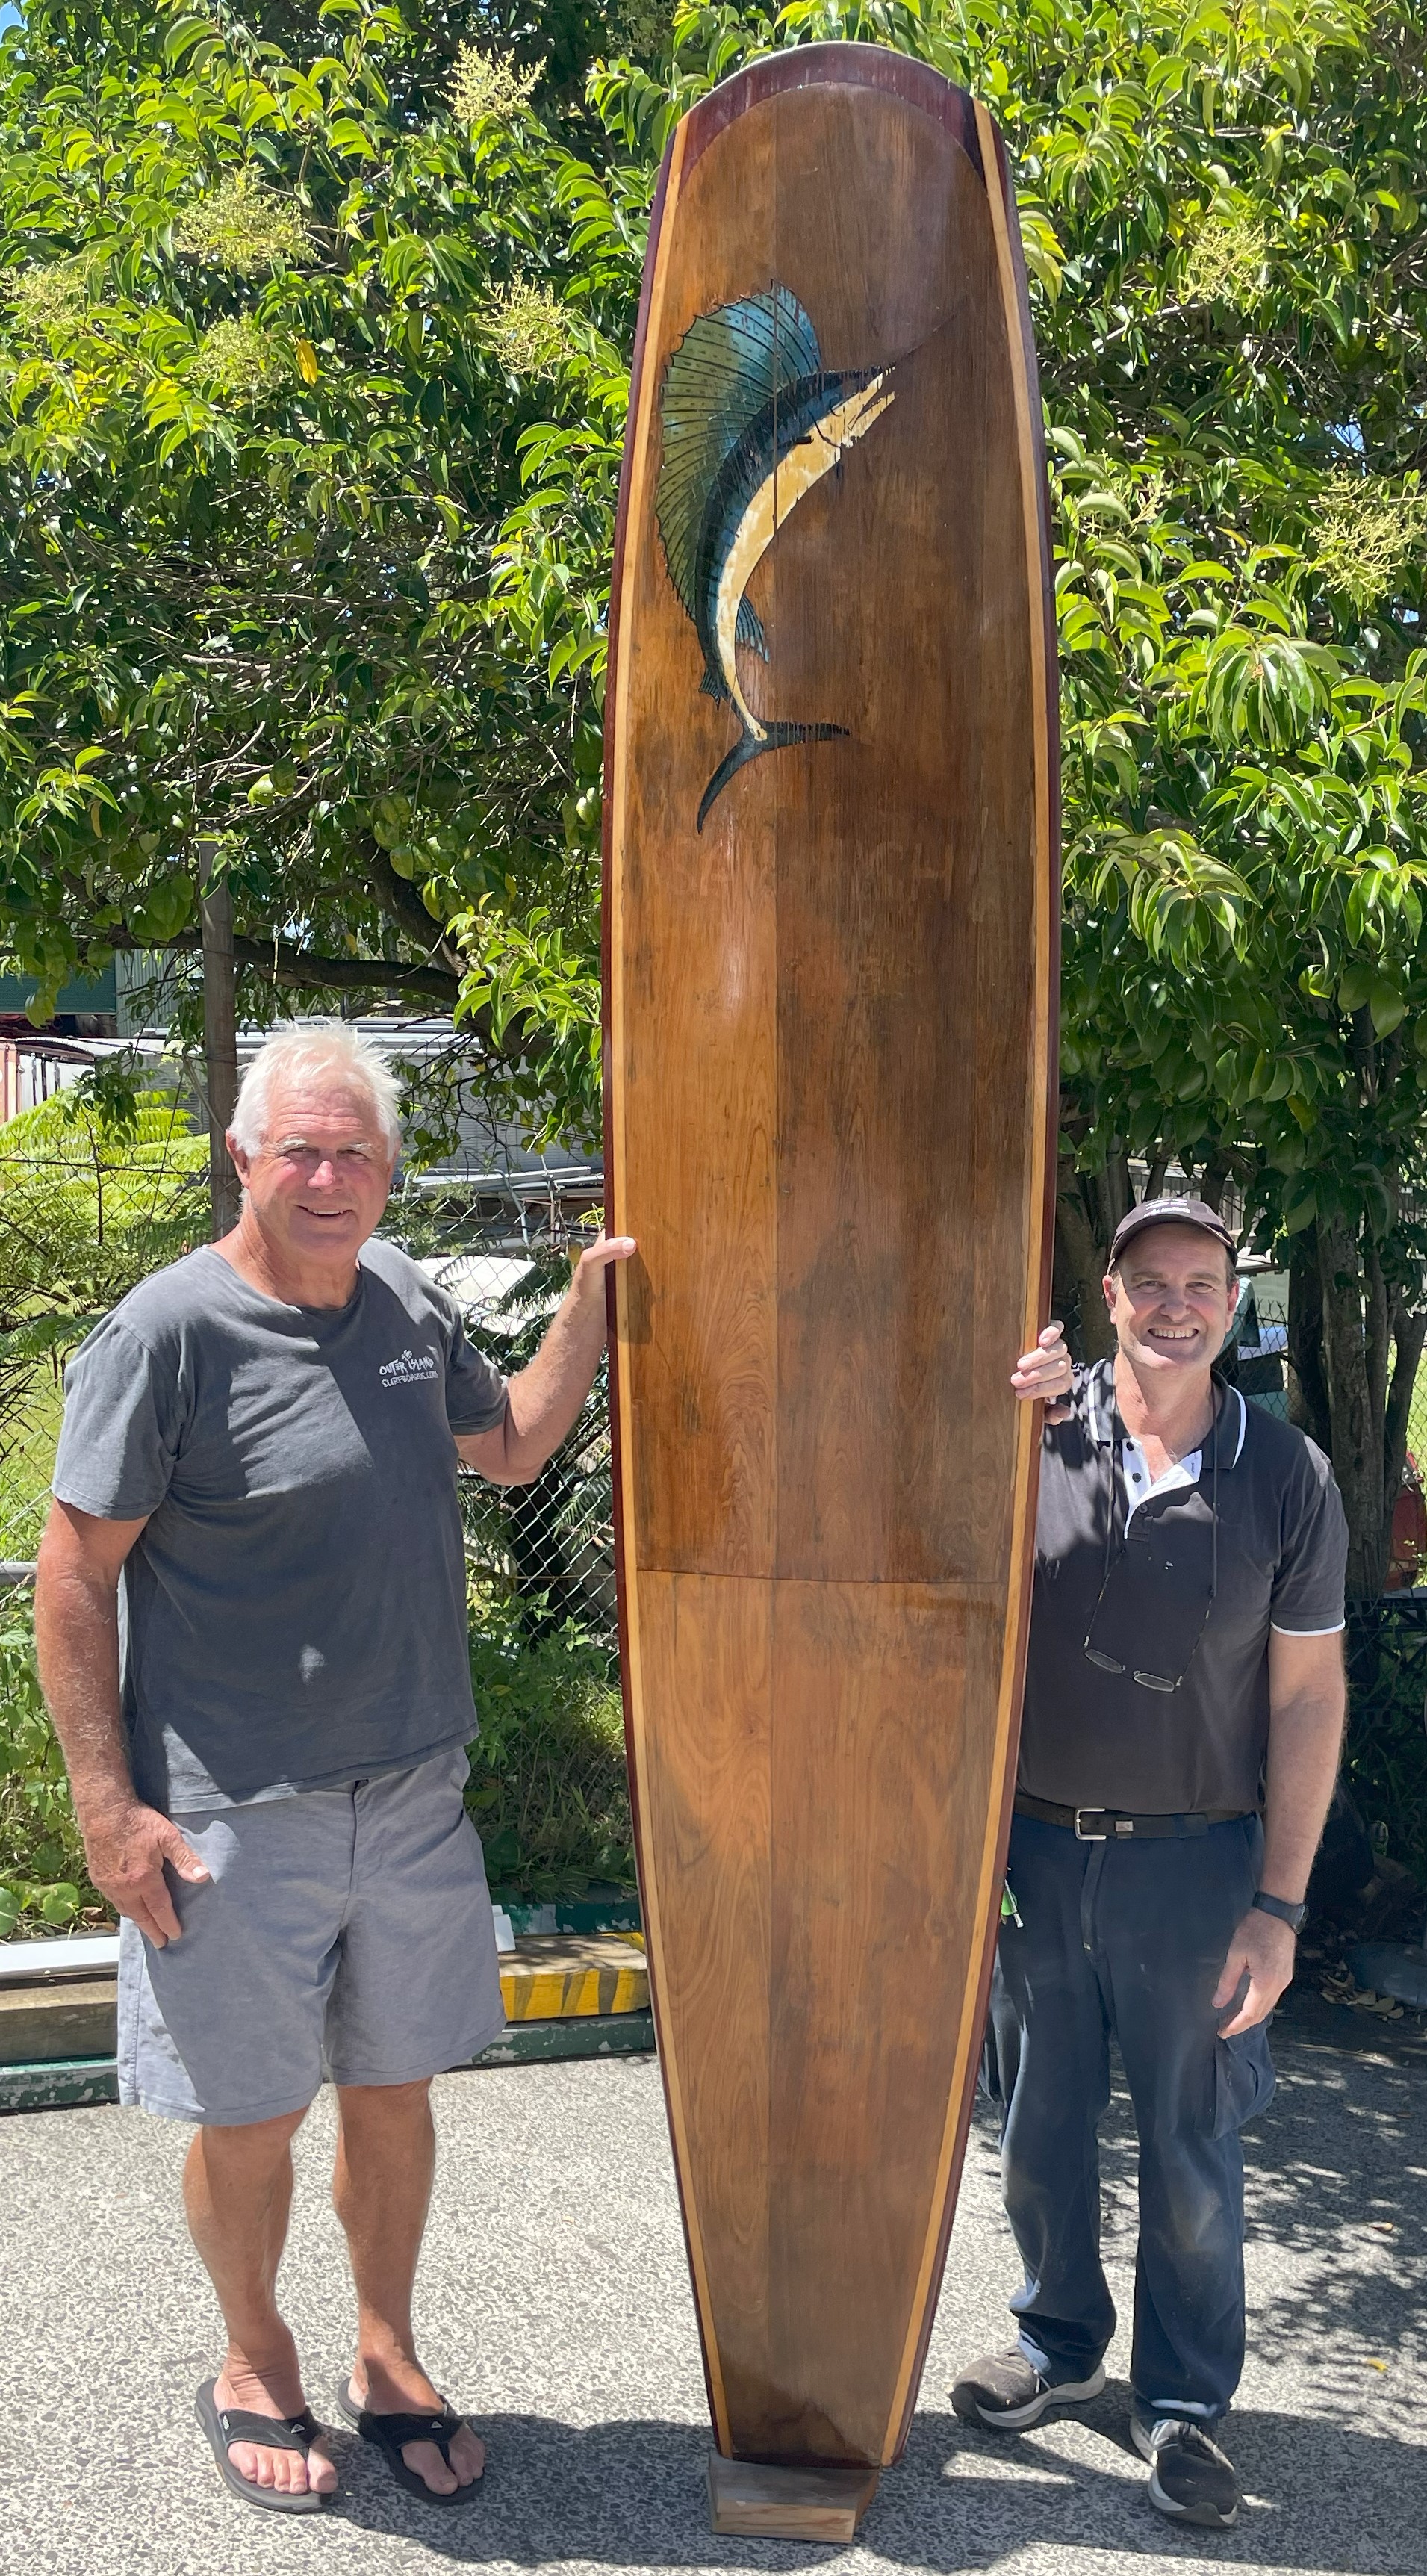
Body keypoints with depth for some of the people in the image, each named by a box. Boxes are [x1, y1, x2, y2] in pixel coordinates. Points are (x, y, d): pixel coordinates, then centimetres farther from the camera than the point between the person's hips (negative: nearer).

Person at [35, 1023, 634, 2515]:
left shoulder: (406, 1304, 5)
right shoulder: (168, 1331, -14)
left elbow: (513, 1448, 21)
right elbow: (72, 1574, -11)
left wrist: (591, 1301, 7)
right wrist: (108, 1803, -14)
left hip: (411, 1797, 5)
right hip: (235, 1817, -5)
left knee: (393, 2088, 17)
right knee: (253, 2115, 10)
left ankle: (387, 2361, 39)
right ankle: (254, 2367, 37)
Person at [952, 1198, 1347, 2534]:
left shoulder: (1286, 1476, -6)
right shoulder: (1037, 1431, -7)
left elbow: (1307, 1697, -3)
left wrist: (1278, 1905, -6)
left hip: (1192, 1863, -1)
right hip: (1032, 1847, 1)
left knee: (1190, 2149, 13)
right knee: (1038, 2126, 18)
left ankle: (1182, 2399, 33)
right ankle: (1059, 2342, 41)